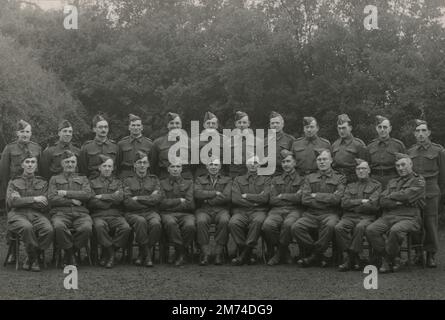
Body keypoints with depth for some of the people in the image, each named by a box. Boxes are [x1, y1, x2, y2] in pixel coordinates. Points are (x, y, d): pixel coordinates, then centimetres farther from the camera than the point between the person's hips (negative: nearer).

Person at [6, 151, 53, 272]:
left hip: (37, 214, 2)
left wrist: (22, 200, -3)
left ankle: (31, 258, -12)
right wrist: (34, 199, -9)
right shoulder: (13, 182, 17)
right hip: (18, 214, -2)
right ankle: (34, 259, -17)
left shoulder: (43, 183, 20)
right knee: (27, 227, -39)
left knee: (49, 230, -33)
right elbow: (11, 201, -1)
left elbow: (44, 206, 8)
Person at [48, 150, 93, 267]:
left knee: (87, 228, -35)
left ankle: (69, 252, -10)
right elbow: (51, 199, 6)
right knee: (59, 227, -39)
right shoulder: (54, 179, 22)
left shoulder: (83, 179, 25)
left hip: (80, 213, 1)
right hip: (61, 212, -1)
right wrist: (72, 201, -3)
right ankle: (70, 254, -15)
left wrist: (66, 193, -1)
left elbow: (88, 195, 4)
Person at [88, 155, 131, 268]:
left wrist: (101, 196, -2)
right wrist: (112, 200, -1)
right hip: (98, 215, -2)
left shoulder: (117, 182, 23)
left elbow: (119, 198, 1)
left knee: (126, 228, -31)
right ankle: (110, 254, -19)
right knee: (99, 226, -38)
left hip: (115, 215, 2)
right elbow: (91, 202, 0)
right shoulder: (92, 183, 17)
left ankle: (107, 254, -14)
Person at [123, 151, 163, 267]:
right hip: (134, 213, -1)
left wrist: (138, 198, -4)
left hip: (151, 212, 1)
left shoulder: (154, 179, 18)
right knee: (141, 222, -37)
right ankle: (147, 255, -22)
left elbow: (158, 198, 1)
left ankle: (142, 254, -16)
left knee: (156, 224, -34)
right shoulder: (128, 180, 13)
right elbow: (127, 202, -2)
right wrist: (149, 199, -4)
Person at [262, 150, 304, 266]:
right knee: (267, 225, -32)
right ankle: (285, 253, -10)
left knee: (288, 224, -39)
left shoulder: (301, 180, 15)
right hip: (277, 210, 2)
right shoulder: (276, 180, 23)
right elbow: (272, 200, 7)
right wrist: (292, 197, 1)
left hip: (294, 210, -2)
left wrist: (282, 196, 2)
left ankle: (280, 253, -15)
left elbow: (300, 198, -3)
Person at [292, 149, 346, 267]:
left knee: (330, 225, -38)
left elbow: (336, 199, -5)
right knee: (296, 227, -27)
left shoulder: (339, 178, 12)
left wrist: (316, 196, -2)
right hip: (311, 214, 3)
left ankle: (315, 256, -17)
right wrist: (327, 199, -2)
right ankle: (319, 257, -12)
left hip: (330, 214, -2)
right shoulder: (309, 178, 19)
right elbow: (305, 199, 3)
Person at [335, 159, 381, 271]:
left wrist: (353, 205, 2)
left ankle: (353, 256, -27)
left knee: (360, 227, -37)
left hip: (367, 217, -3)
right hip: (349, 217, 3)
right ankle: (347, 257, -25)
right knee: (339, 227, -30)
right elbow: (344, 203, 8)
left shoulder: (376, 185, 13)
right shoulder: (350, 186, 25)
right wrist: (361, 201, -4)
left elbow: (373, 206, -2)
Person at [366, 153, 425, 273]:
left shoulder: (418, 181, 7)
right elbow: (382, 201, 9)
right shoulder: (392, 182, 24)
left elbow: (405, 195, -10)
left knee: (395, 230, -37)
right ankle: (390, 259, -12)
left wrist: (391, 196, 6)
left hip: (409, 218, -5)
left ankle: (389, 259, -13)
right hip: (388, 217, 5)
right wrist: (399, 202, -7)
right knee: (371, 230, -23)